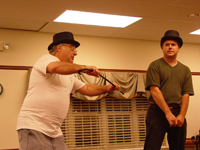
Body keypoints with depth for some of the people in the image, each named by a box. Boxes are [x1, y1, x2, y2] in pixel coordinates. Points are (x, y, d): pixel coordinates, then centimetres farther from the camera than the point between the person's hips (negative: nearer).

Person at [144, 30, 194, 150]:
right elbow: (155, 90, -9)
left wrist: (181, 115, -10)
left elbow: (186, 94, 5)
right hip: (157, 112, -4)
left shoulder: (185, 70, 13)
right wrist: (168, 113, -15)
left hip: (178, 113, 4)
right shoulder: (155, 66, 2)